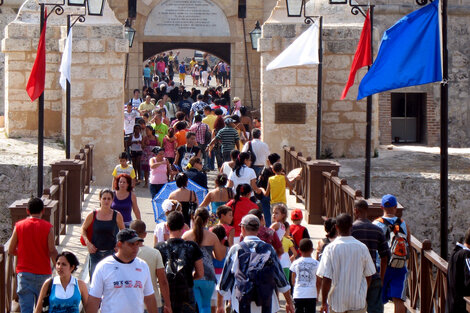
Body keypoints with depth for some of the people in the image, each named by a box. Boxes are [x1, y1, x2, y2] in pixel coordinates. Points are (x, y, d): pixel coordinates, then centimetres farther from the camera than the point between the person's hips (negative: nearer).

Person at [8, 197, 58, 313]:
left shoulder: (19, 225, 0)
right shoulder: (48, 227, -4)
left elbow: (11, 250, 4)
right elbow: (52, 251, -9)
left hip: (24, 272, 0)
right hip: (43, 272, 0)